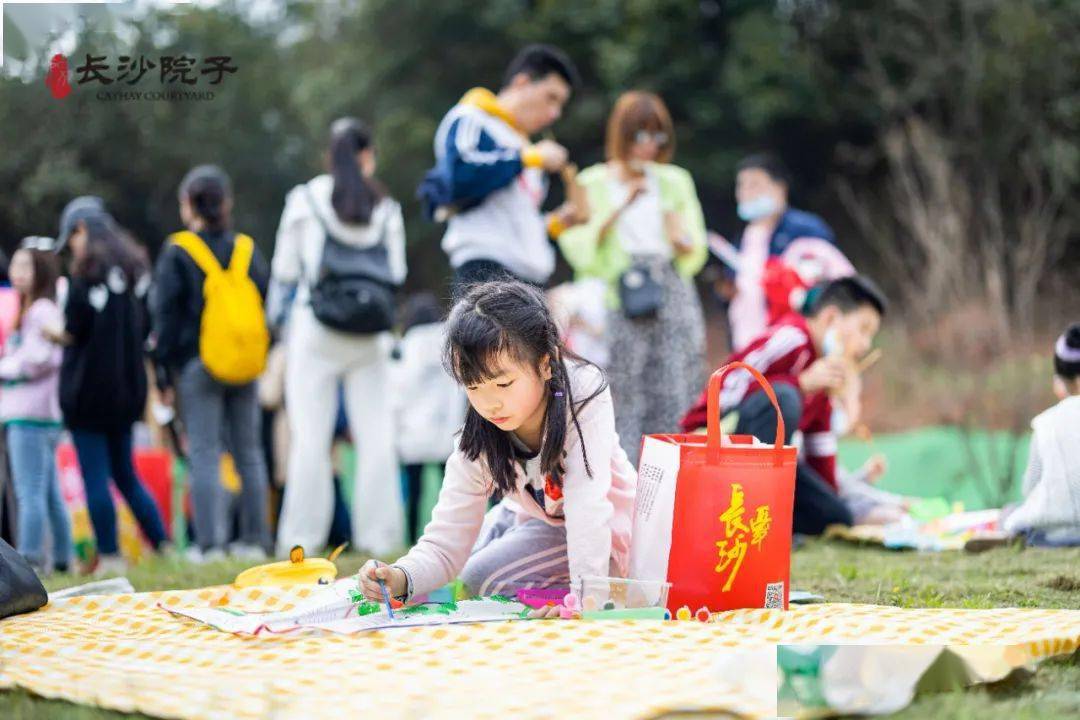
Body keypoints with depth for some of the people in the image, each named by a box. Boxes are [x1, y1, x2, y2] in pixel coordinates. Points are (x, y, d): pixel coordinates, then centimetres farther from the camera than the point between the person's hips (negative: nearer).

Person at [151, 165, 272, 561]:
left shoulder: (177, 252, -3)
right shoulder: (247, 249, 8)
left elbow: (165, 315, -3)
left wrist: (164, 373, 0)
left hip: (198, 364, -4)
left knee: (204, 454, -2)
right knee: (248, 453, 9)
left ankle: (210, 542, -7)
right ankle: (255, 538, 10)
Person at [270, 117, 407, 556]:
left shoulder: (305, 200, 1)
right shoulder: (386, 210, 6)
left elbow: (284, 270, 6)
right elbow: (396, 275, 10)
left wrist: (278, 319, 20)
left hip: (315, 328, -1)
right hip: (370, 338, 1)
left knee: (310, 437, -1)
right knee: (376, 434, 2)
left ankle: (301, 538, -2)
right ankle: (378, 536, -1)